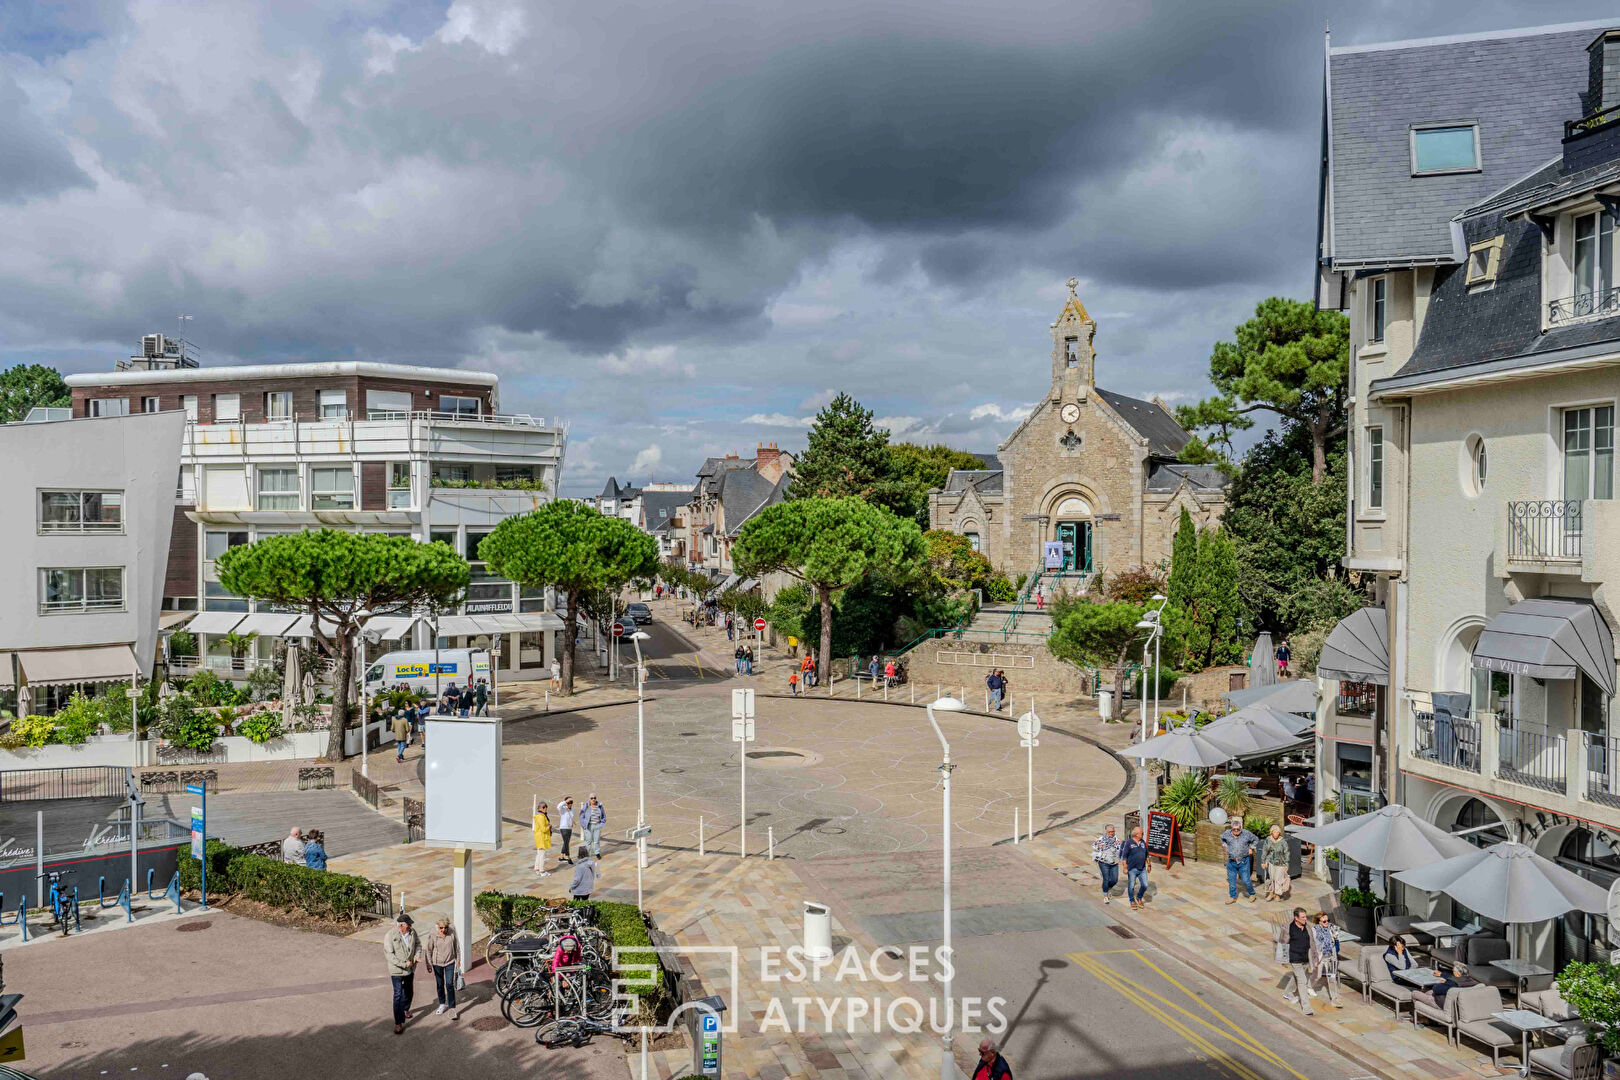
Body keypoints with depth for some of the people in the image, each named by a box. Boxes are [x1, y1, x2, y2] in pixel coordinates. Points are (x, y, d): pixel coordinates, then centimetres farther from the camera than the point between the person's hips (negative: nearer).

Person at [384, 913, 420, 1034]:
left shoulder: (412, 932, -6)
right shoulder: (390, 936, -21)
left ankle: (405, 1009, 49)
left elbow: (418, 944, 11)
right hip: (397, 970, -5)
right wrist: (404, 964, -24)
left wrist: (417, 955, -8)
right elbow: (389, 955, -21)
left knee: (409, 992, 22)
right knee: (398, 995, -9)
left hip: (410, 969, 5)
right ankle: (398, 1023, -4)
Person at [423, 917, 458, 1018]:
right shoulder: (433, 935, -16)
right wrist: (428, 964, -2)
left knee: (450, 985, -8)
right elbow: (428, 950, -5)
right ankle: (442, 1004, 35)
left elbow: (456, 946, 1)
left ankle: (452, 1008, -3)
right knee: (440, 985, 15)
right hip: (437, 963, 1)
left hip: (450, 962, -1)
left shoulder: (452, 933, -13)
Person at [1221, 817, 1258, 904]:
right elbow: (1221, 838, 19)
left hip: (1243, 862, -3)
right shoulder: (1227, 833, -5)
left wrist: (1251, 848, 1)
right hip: (1231, 862, 3)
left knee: (1246, 880, -1)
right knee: (1231, 880, 9)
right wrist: (1225, 846, 8)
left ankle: (1252, 894, 26)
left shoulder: (1246, 834, -10)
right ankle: (1233, 897, 23)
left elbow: (1256, 839, 8)